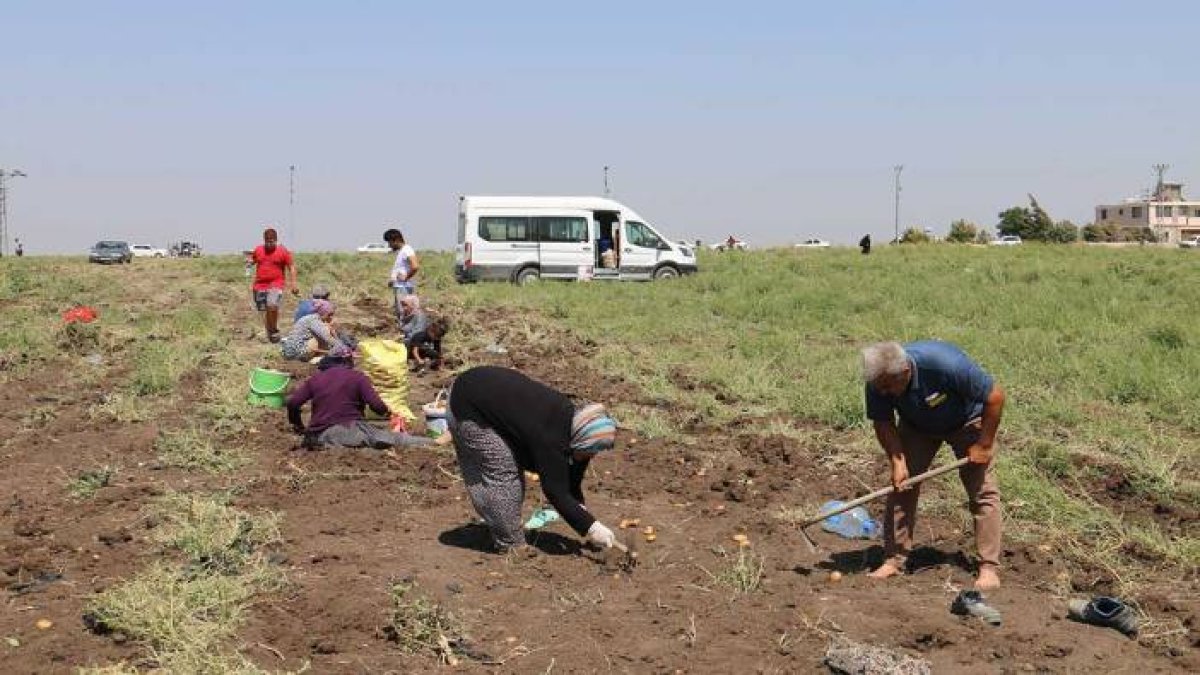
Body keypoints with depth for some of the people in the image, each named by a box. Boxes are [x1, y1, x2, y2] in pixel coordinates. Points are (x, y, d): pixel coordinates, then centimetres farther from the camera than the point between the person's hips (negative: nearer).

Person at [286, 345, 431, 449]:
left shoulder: (315, 379, 15)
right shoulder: (357, 377, 6)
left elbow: (292, 402, 7)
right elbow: (376, 405, -3)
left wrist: (299, 426, 22)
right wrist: (387, 412, 19)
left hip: (320, 434, 4)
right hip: (349, 428, -4)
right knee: (396, 439, -4)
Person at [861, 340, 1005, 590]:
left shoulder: (946, 363, -41)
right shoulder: (878, 381, -28)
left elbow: (995, 397, -29)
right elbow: (883, 423, -13)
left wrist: (984, 445, -23)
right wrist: (897, 462, -25)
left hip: (967, 421, -3)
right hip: (917, 425, 4)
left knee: (982, 491, -10)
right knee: (901, 486, -5)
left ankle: (989, 568, -6)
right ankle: (894, 559, 2)